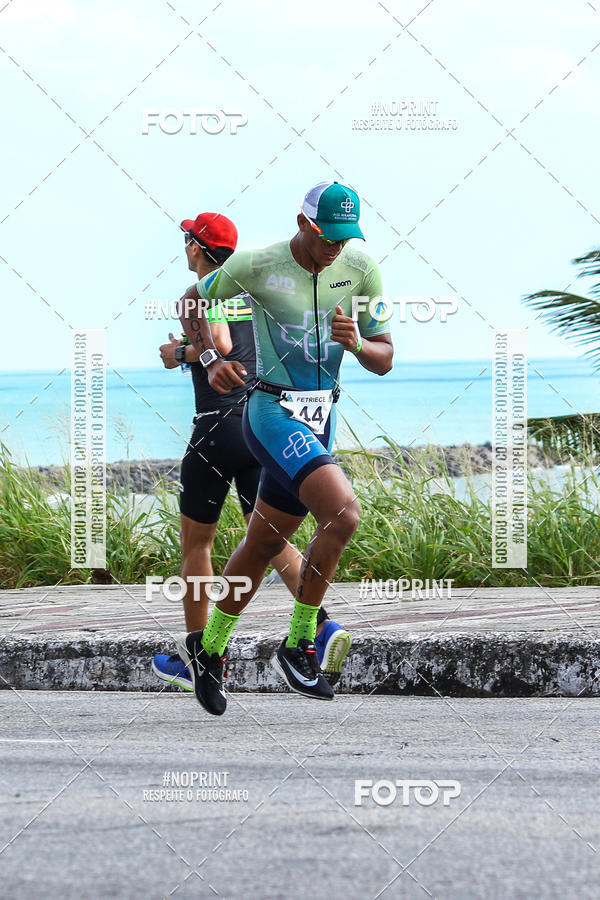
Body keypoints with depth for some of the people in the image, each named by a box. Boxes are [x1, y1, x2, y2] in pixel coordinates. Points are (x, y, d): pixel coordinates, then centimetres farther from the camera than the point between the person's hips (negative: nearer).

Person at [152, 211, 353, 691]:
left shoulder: (199, 295, -7)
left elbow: (219, 345, -25)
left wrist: (179, 354, -5)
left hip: (219, 424, -6)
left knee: (196, 543, 9)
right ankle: (325, 628, -21)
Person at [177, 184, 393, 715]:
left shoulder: (362, 270, -1)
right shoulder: (256, 266, -11)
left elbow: (384, 361, 3)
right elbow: (194, 303, 6)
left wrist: (355, 342, -18)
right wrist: (211, 360, -9)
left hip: (321, 421, 6)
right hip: (273, 411, -5)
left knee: (266, 543, 14)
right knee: (344, 513, -24)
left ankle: (208, 647, 34)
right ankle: (297, 647, -11)